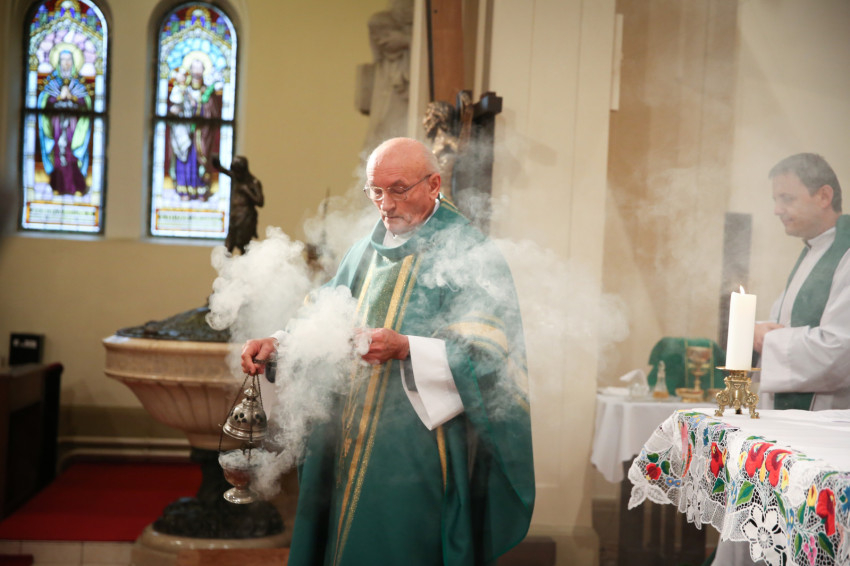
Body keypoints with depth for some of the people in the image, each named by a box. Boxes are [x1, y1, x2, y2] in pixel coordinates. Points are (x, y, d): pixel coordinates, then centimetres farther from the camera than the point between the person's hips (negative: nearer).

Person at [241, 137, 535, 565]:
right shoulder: (366, 252, 13)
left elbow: (486, 354, -14)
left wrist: (406, 349, -26)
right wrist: (277, 344, -1)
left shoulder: (471, 255, -6)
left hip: (420, 451, -6)